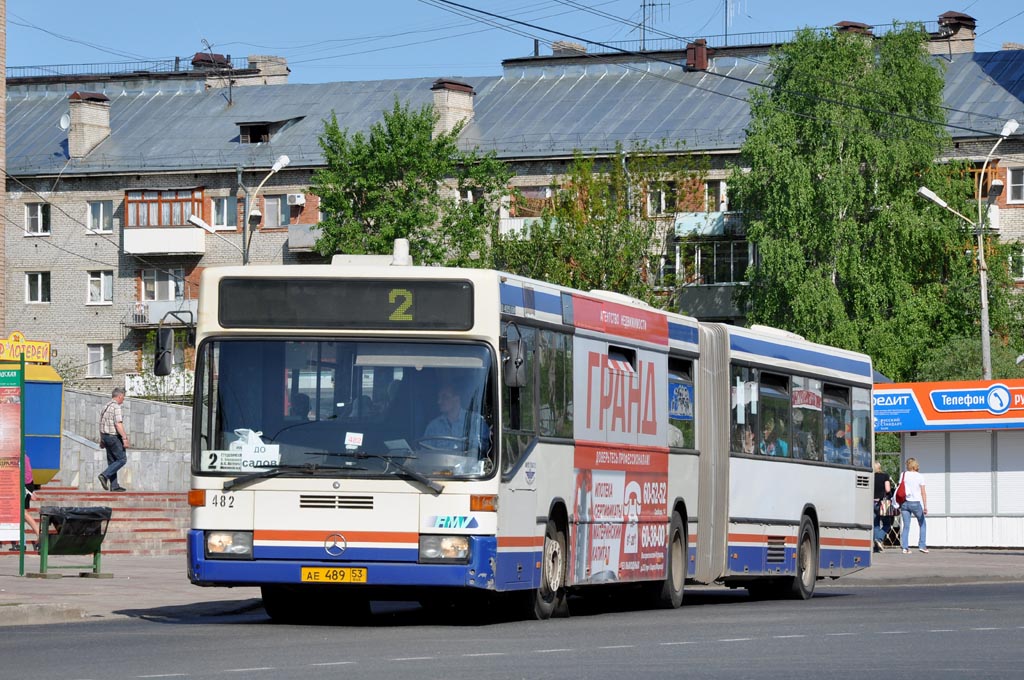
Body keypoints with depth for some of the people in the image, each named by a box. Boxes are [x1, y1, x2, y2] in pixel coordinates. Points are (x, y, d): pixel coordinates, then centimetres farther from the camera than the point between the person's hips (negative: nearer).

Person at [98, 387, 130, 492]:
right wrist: (125, 438, -21)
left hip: (105, 436, 9)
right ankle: (105, 475, -13)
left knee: (112, 461, 11)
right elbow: (118, 424, -23)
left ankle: (114, 486, 10)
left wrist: (101, 440, 22)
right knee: (122, 459, -2)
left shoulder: (106, 407, 13)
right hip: (114, 437, -9)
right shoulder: (116, 407, -15)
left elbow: (101, 424, 17)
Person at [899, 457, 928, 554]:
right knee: (922, 524, 15)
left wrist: (899, 505, 10)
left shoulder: (903, 475, 3)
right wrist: (925, 506, -4)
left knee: (906, 526, 6)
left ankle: (905, 547, -2)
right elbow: (923, 492, -6)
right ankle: (922, 545, 9)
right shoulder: (920, 476, -3)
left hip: (904, 502, 2)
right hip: (916, 503, -2)